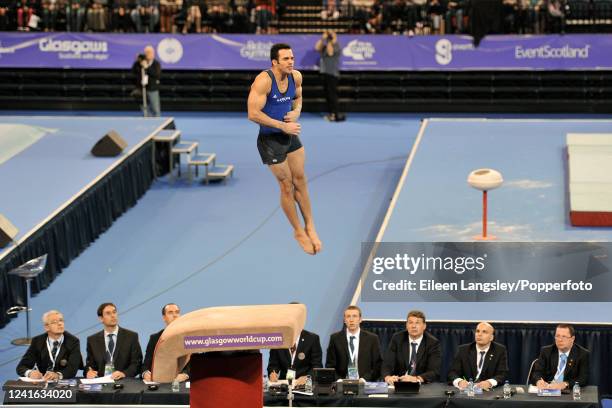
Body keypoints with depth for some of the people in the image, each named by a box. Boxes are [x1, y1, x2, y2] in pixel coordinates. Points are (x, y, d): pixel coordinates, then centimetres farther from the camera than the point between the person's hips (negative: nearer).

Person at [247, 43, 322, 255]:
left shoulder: (296, 77, -4)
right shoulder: (264, 81, -26)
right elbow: (253, 114, -27)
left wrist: (296, 111, -6)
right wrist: (283, 125, -25)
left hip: (291, 135, 6)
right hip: (270, 139, -6)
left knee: (300, 180, 9)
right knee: (286, 186, 4)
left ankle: (310, 227, 22)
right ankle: (299, 232, 20)